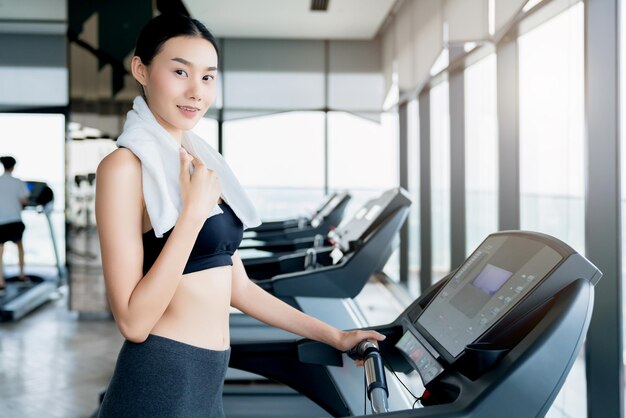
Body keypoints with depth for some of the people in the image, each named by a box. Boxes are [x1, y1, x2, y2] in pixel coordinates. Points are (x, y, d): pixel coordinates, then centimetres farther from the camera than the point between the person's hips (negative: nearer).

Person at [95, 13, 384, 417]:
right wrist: (194, 210, -21)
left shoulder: (197, 163, 10)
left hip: (207, 382, 8)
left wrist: (334, 336, 14)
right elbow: (134, 322, -19)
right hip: (158, 384, -7)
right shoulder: (126, 166, -14)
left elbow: (237, 286, 13)